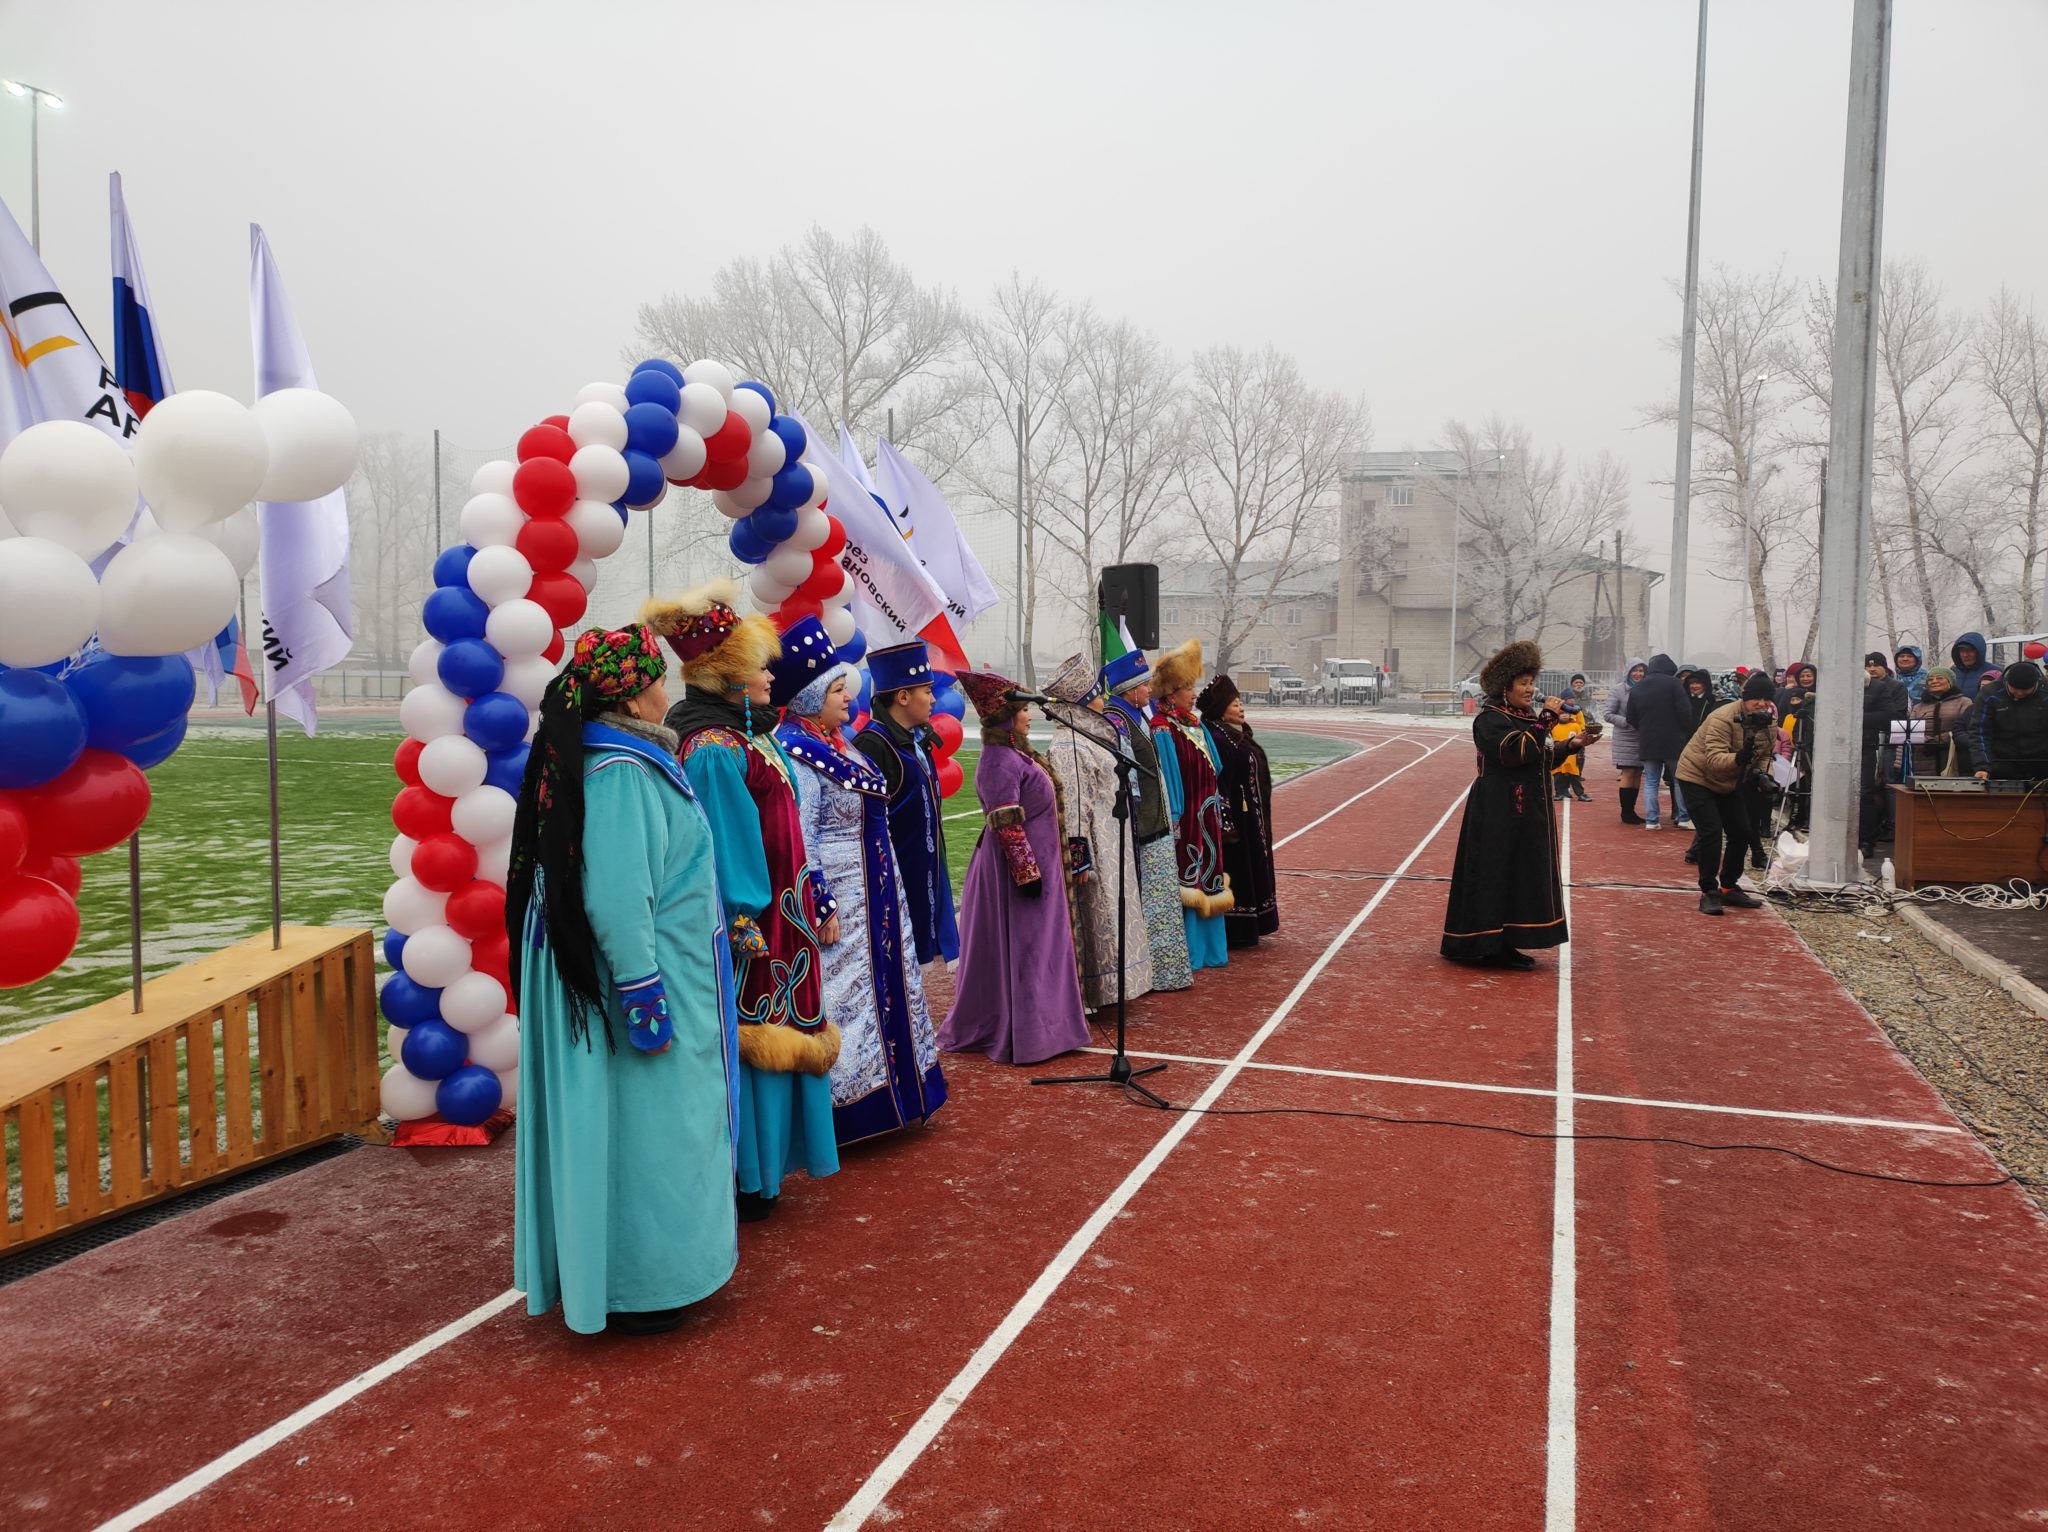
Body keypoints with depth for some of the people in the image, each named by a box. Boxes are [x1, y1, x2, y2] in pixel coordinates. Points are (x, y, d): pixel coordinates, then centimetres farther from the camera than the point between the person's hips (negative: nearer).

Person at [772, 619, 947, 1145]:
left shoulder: (835, 744, 12)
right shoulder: (796, 752, -17)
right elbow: (798, 842, -21)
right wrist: (822, 908, -22)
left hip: (876, 901, 10)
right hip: (839, 905, -10)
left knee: (884, 990, 16)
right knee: (842, 1001, -2)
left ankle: (887, 1097, 30)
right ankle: (849, 1111, 9)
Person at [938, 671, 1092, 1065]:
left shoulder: (1014, 755, 13)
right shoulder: (1000, 761, -19)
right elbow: (1007, 825, -23)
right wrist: (1028, 872, -23)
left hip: (1037, 863, 10)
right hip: (1020, 866, -10)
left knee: (1032, 948, 16)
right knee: (1019, 949, -2)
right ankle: (1020, 1036, 6)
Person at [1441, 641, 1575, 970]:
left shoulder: (1524, 718, 14)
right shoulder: (1490, 719, -12)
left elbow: (1544, 758, 18)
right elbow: (1514, 752, -27)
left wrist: (1573, 745, 4)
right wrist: (1543, 724, -26)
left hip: (1527, 812, 9)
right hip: (1498, 815, -9)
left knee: (1522, 876, 10)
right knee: (1491, 875, -5)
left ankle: (1504, 945, 17)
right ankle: (1482, 946, 2)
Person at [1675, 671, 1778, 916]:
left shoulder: (1766, 721, -5)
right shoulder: (1723, 718, -29)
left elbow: (1765, 754, 7)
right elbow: (1714, 760, -37)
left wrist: (1762, 772, -15)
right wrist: (1739, 758, -56)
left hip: (1730, 783, 8)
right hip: (1698, 777, -8)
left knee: (1741, 833, 7)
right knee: (1712, 833, -18)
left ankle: (1729, 887, 23)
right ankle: (1708, 892, -8)